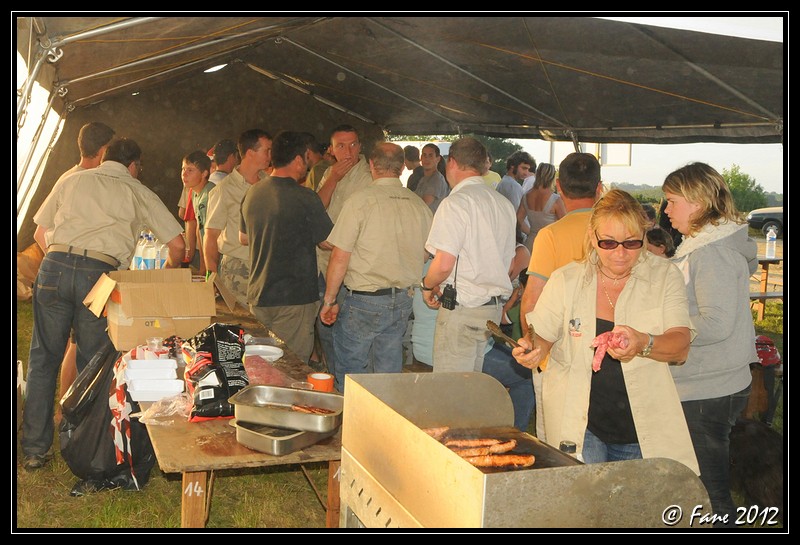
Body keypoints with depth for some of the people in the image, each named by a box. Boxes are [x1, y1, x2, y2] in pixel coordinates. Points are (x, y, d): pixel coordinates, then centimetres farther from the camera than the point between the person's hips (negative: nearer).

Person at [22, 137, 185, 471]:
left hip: (54, 267, 2)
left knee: (43, 359, 12)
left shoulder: (71, 180, 21)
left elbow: (40, 234, 22)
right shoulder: (139, 193, 15)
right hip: (99, 274, -2)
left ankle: (34, 449, 17)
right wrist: (167, 276, 30)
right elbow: (177, 244, 12)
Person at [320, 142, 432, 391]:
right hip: (402, 302, 5)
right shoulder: (421, 207, 2)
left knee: (349, 372, 8)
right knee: (389, 375, 14)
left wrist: (329, 300, -2)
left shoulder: (361, 200, -11)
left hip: (364, 301, -5)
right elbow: (425, 256, 10)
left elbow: (340, 257, -11)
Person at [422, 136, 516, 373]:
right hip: (494, 307, 8)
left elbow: (443, 264, -20)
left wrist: (427, 285, -1)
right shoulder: (505, 204, 12)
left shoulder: (456, 202, -14)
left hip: (461, 308, -8)